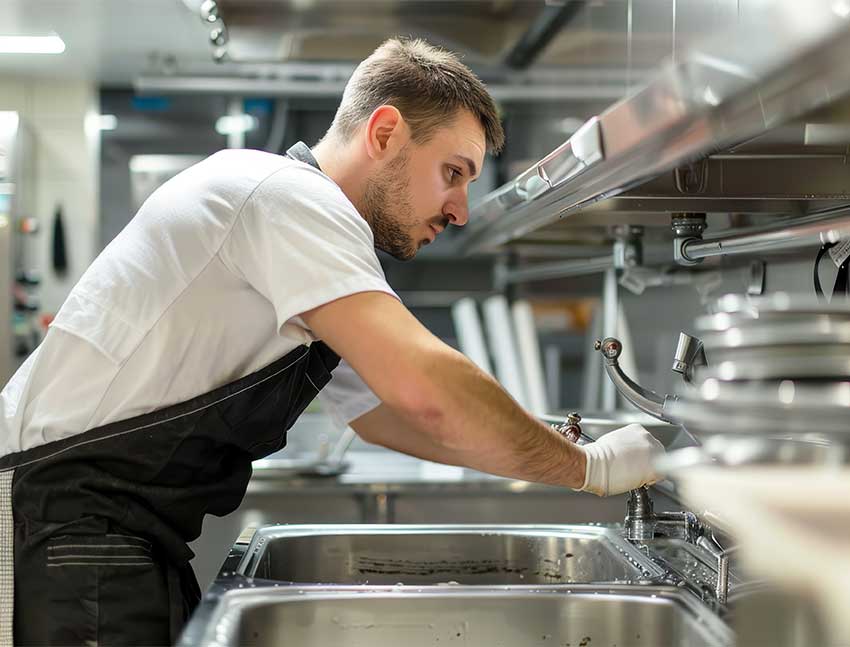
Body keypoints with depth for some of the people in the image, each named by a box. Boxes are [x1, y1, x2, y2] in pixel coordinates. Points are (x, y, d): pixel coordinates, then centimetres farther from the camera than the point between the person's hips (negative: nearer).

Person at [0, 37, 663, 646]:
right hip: (61, 512, -10)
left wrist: (545, 444, 14)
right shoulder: (286, 195, -16)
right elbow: (422, 389, -26)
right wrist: (588, 467, -14)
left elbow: (374, 409, 24)